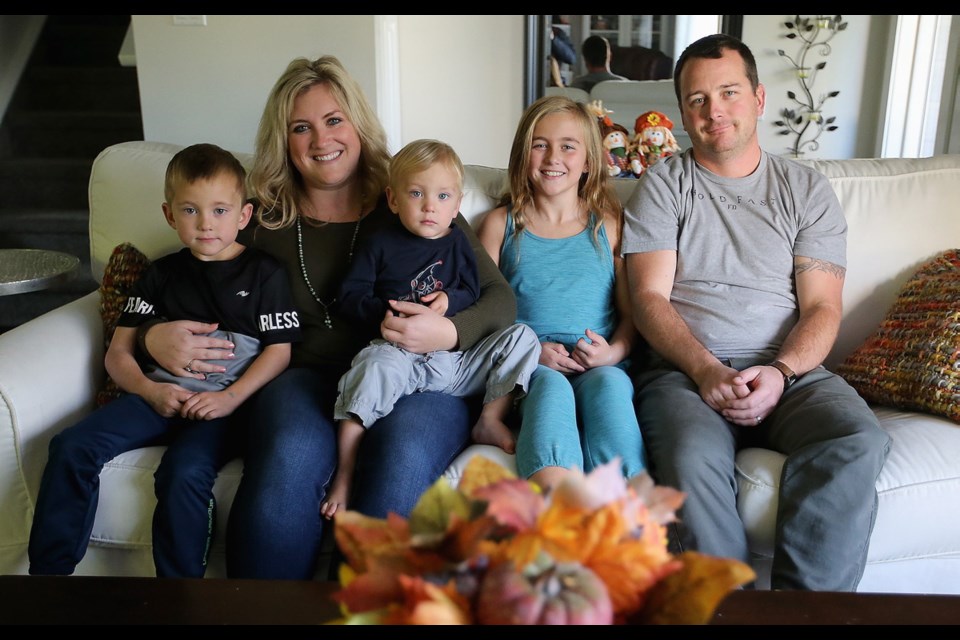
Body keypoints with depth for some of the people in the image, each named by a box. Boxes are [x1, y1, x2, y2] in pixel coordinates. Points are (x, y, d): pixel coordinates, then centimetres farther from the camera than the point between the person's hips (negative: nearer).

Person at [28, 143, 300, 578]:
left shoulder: (264, 273, 7)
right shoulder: (161, 276, 17)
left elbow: (278, 350, 1)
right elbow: (118, 352, 14)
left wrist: (230, 398, -13)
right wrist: (150, 391, -6)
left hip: (223, 403, -4)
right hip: (159, 395, 5)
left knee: (185, 471, -30)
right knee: (72, 446, -16)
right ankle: (47, 571, -3)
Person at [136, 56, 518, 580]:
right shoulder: (263, 221, 13)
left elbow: (501, 298, 4)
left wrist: (449, 333, -17)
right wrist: (154, 336, -5)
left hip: (418, 378, -1)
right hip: (308, 377, 1)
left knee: (400, 462, -34)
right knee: (287, 463, -33)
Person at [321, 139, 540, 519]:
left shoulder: (457, 243, 16)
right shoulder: (380, 245, 7)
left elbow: (472, 292, 13)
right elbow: (349, 298, 5)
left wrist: (450, 300, -11)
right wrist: (387, 313, -14)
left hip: (459, 362, 4)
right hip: (402, 355, -3)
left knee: (521, 337, -9)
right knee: (378, 364, -37)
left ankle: (492, 420, -9)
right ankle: (344, 472, -34)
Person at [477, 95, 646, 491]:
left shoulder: (610, 224, 16)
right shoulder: (500, 224, 14)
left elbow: (631, 311, 12)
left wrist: (615, 351, -9)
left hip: (602, 366, 1)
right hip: (528, 368, 0)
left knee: (608, 383, -32)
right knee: (552, 386, -33)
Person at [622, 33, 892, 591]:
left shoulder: (807, 189, 16)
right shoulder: (662, 184, 12)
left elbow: (822, 307, 7)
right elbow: (650, 297, 1)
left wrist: (780, 373, -13)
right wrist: (707, 370, -15)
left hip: (789, 371, 2)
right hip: (685, 370, -1)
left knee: (858, 444, -28)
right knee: (693, 459, -34)